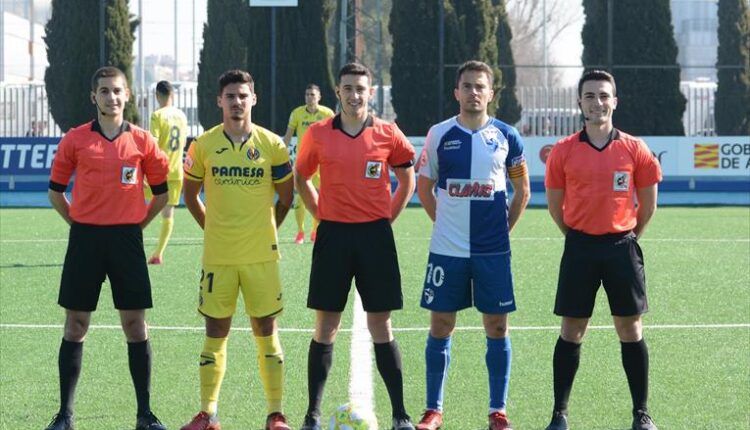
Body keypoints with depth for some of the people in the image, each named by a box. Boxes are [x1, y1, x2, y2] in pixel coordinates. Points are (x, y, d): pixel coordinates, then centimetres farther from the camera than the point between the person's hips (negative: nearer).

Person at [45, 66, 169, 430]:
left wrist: (137, 224, 5)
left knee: (135, 324, 1)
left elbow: (161, 192, 11)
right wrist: (78, 223, 3)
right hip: (85, 238, 0)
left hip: (126, 239, 0)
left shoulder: (142, 141, 2)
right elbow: (55, 191, 9)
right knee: (76, 324, 2)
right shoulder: (75, 140, 1)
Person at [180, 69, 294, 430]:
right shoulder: (203, 146, 1)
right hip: (218, 254, 1)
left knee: (266, 329, 1)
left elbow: (286, 197, 10)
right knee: (216, 331, 4)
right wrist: (213, 228, 9)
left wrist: (264, 229, 10)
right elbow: (190, 194, 12)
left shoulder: (272, 145, 0)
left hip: (261, 254, 0)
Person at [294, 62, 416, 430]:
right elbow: (301, 178, 15)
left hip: (375, 235, 0)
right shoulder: (318, 134, 1)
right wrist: (321, 214, 7)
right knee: (325, 327, 2)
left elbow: (406, 181, 13)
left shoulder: (388, 134, 0)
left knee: (381, 326, 1)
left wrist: (388, 218, 5)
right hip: (333, 235, 0)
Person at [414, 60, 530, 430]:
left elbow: (522, 190, 11)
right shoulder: (439, 135, 1)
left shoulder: (506, 137, 2)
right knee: (440, 326, 3)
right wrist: (444, 222, 4)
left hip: (493, 249, 0)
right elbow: (424, 186, 11)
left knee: (496, 326, 2)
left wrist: (504, 227, 4)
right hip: (446, 248, 0)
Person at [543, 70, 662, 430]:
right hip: (579, 248, 0)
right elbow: (555, 205, 8)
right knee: (571, 330, 3)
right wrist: (578, 237, 9)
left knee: (630, 329, 3)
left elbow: (648, 204, 9)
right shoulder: (563, 151, 0)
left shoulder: (634, 150, 0)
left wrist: (627, 236, 11)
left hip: (622, 247, 0)